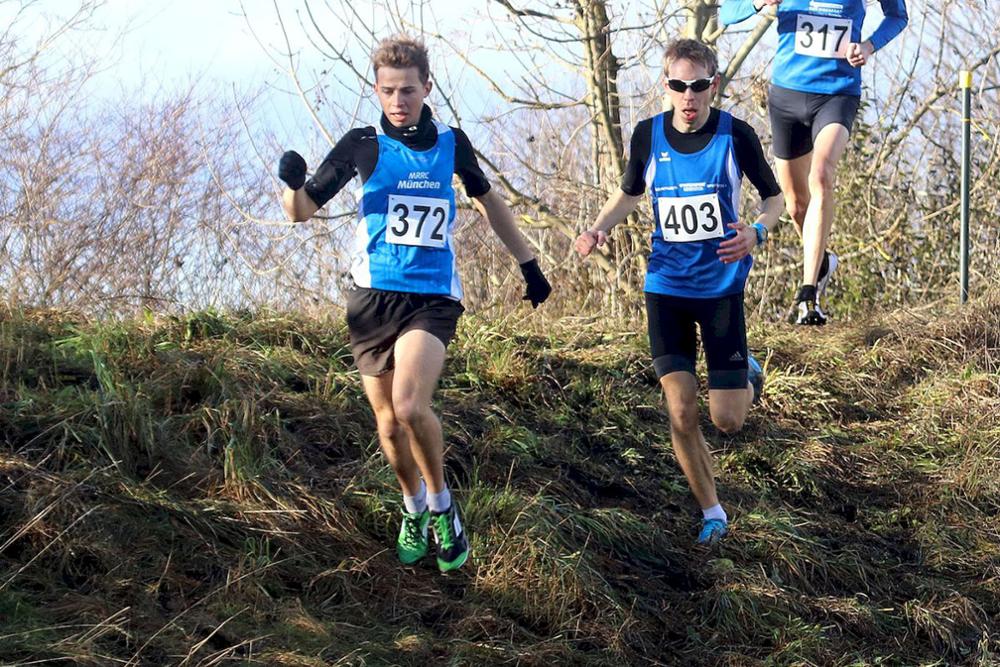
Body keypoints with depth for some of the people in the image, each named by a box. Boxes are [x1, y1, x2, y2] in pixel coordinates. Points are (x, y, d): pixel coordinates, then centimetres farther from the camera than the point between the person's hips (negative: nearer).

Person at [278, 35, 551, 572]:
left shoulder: (450, 142, 5)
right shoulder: (363, 144, -1)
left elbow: (487, 200, 22)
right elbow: (302, 211, 0)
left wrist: (528, 263, 26)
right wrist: (293, 183, -23)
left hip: (432, 297, -1)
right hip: (372, 299, 1)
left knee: (408, 406, -23)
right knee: (388, 421, 5)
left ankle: (441, 505, 0)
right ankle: (414, 507, 32)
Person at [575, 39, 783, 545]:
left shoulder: (735, 135, -10)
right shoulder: (648, 134, -4)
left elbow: (773, 197, 2)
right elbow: (630, 193, 14)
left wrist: (757, 231, -20)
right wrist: (599, 227, -6)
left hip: (722, 285, -2)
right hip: (666, 287, 2)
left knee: (728, 421, -2)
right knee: (681, 414, -4)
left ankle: (748, 376, 35)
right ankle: (712, 513, 16)